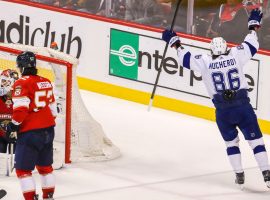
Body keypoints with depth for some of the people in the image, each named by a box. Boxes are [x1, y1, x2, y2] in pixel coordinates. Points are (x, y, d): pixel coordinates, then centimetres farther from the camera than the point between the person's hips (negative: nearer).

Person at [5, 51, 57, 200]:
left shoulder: (22, 83, -13)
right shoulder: (46, 82, 9)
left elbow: (21, 109, -20)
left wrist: (13, 126, -8)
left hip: (30, 133, -8)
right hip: (48, 130, 8)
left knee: (23, 168, -1)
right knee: (45, 165, 21)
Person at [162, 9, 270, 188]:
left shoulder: (205, 62, 0)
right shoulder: (235, 56, 0)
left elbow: (186, 58, 10)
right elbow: (251, 45, 12)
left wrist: (174, 42, 23)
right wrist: (253, 25, 26)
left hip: (222, 111, 1)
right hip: (243, 106, -1)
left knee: (231, 142, 19)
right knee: (255, 140, 3)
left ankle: (239, 175, 14)